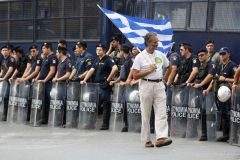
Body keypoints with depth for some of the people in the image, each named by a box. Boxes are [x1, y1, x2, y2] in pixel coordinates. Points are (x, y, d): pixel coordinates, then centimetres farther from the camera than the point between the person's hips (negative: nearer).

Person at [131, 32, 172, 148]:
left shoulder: (160, 55, 8)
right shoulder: (140, 57, -4)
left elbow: (169, 67, 25)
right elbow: (135, 76, -9)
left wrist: (164, 78, 13)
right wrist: (149, 71, -13)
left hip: (159, 86, 3)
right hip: (146, 85, -3)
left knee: (161, 113, -11)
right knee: (146, 115, 4)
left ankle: (161, 138, -19)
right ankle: (147, 140, 12)